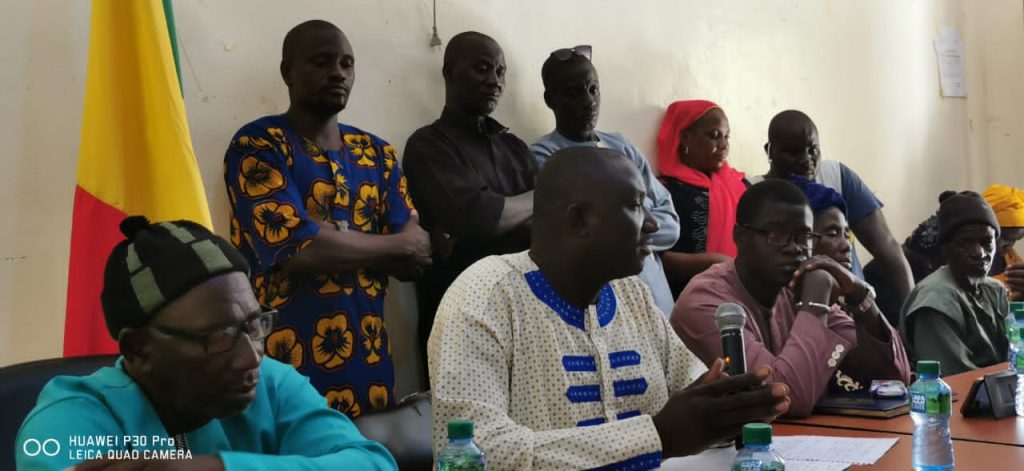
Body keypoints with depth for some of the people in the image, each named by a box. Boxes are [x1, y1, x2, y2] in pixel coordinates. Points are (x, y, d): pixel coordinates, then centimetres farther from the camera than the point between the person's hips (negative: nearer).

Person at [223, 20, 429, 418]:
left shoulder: (378, 154, 11)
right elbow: (299, 251, -19)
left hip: (370, 362, 5)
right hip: (289, 367, -5)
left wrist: (331, 241, -14)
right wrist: (398, 245, -6)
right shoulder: (257, 146, -7)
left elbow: (414, 261, 2)